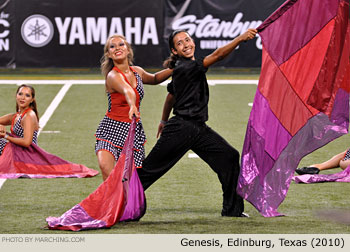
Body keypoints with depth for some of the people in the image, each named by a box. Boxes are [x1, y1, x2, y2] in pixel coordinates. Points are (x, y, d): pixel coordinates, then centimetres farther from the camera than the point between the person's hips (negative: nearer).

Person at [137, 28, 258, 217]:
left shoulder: (187, 67, 11)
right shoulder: (184, 68, -17)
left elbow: (172, 94, 26)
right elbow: (217, 55, -30)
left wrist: (164, 120, 38)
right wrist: (241, 38, -38)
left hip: (199, 130, 9)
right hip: (180, 129, -9)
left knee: (229, 157, -1)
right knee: (148, 170, -2)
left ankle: (232, 209, 5)